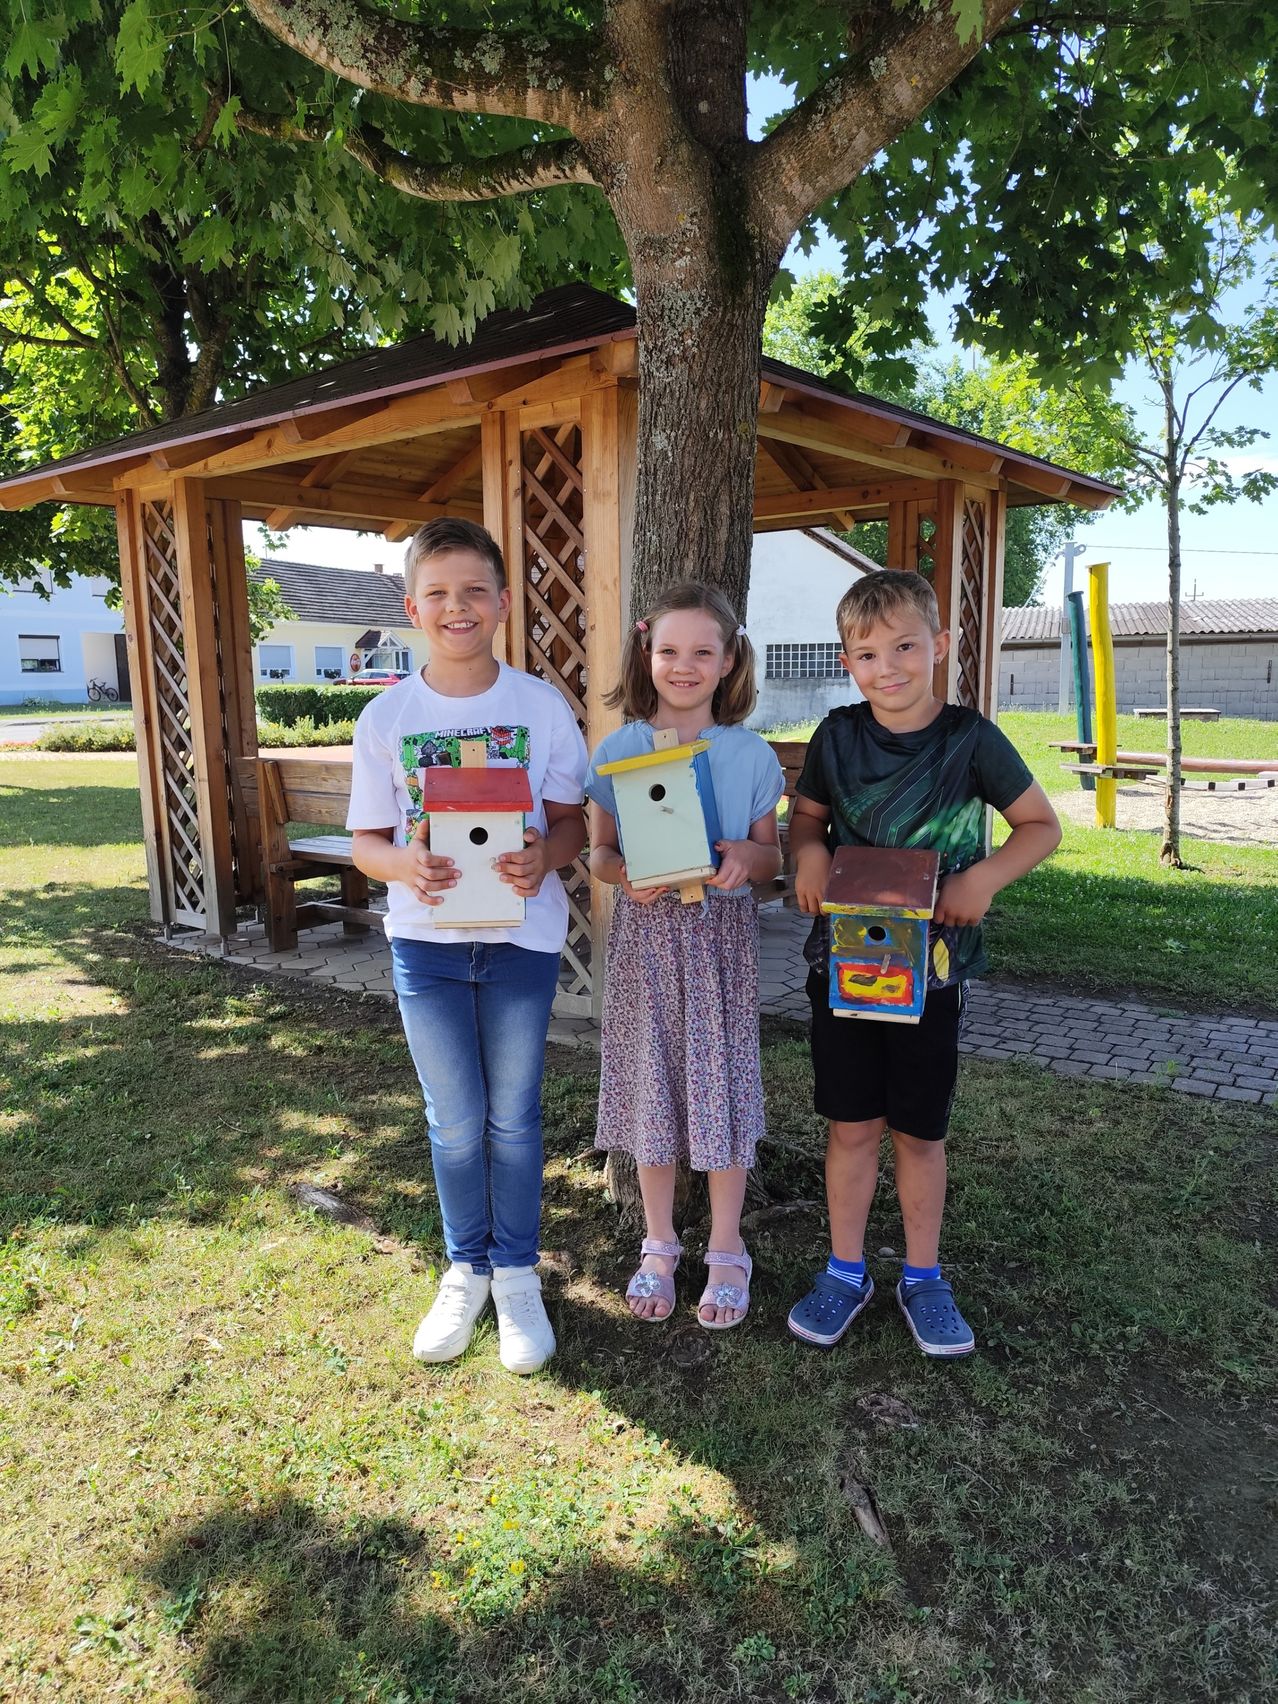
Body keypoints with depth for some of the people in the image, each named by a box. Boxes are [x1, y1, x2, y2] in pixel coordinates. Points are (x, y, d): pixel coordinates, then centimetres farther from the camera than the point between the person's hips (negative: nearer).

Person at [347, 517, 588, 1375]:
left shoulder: (541, 705, -5)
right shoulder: (387, 716, -3)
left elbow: (572, 818, 0)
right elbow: (368, 838, 0)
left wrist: (544, 858, -23)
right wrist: (406, 867, -22)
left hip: (521, 934, -1)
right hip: (426, 938, 1)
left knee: (513, 1116, 10)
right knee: (454, 1121, 11)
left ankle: (518, 1274, 30)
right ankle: (465, 1269, 33)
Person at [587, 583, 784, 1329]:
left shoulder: (750, 754, -1)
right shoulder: (618, 750, 0)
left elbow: (771, 858, 4)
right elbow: (599, 852, 4)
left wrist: (745, 857, -19)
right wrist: (626, 875, -18)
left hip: (723, 934, 0)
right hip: (647, 932, 1)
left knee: (722, 1085, 6)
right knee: (651, 1087, 9)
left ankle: (727, 1251, 25)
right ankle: (659, 1246, 29)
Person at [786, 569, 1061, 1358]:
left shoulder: (971, 739, -8)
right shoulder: (839, 735, -2)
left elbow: (1042, 825, 0)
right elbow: (807, 814, 12)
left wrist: (985, 877, -17)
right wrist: (809, 853, -11)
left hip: (931, 962, -1)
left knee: (920, 1132, 11)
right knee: (852, 1126, 11)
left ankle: (923, 1277, 31)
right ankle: (846, 1272, 29)